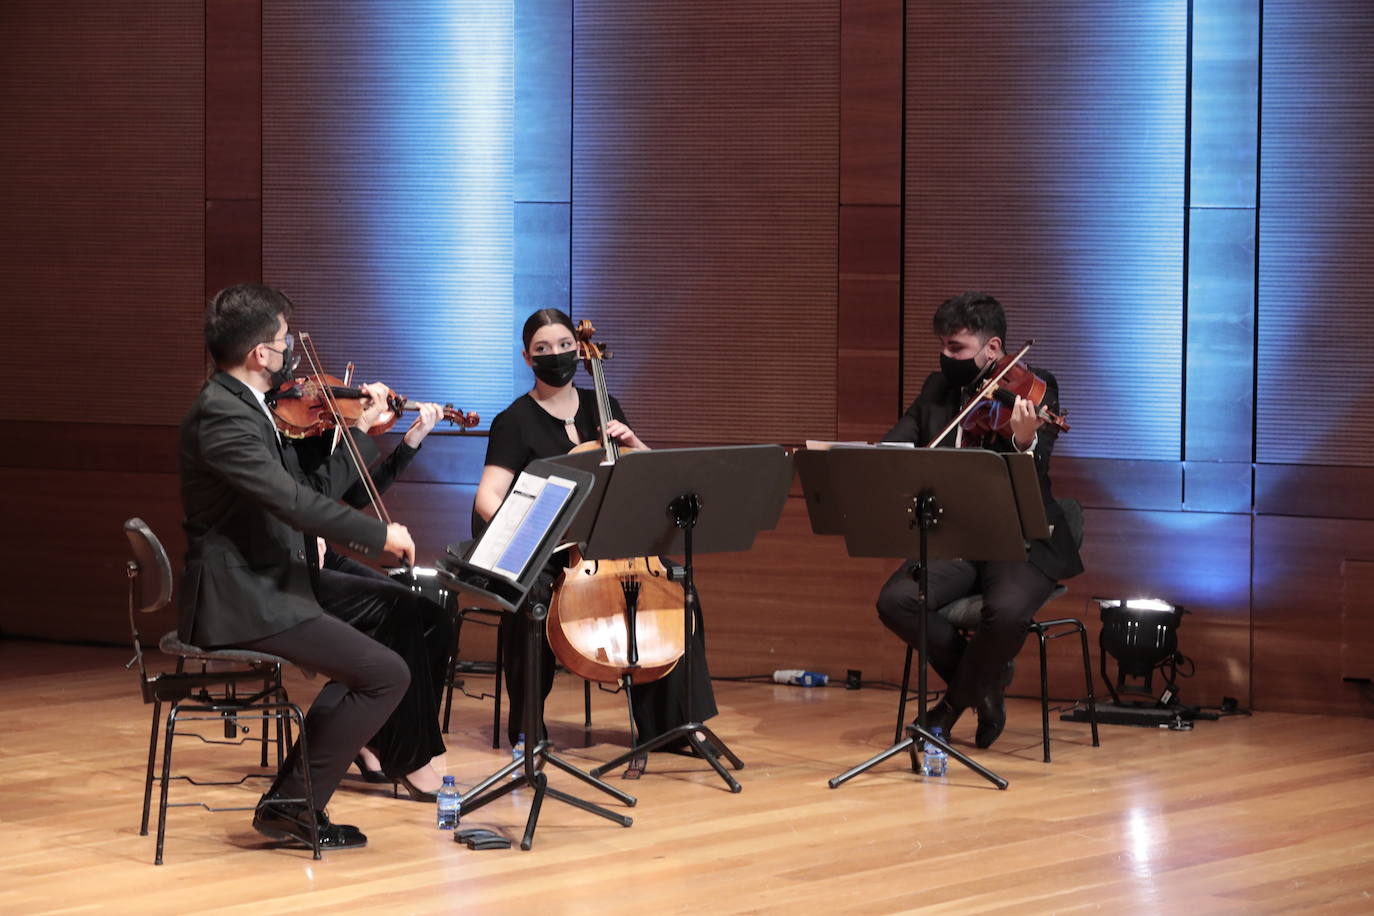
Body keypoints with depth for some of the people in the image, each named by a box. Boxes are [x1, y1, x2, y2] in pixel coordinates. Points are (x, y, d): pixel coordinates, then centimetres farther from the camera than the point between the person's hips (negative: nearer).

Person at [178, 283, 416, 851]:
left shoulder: (245, 410, 14)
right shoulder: (221, 415, -19)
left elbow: (314, 493, 19)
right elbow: (293, 501, -30)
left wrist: (362, 430, 21)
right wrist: (380, 534, -23)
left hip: (257, 594, 11)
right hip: (240, 603, -11)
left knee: (362, 665, 25)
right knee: (386, 674, -13)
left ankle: (290, 798, 21)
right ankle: (293, 804, -6)